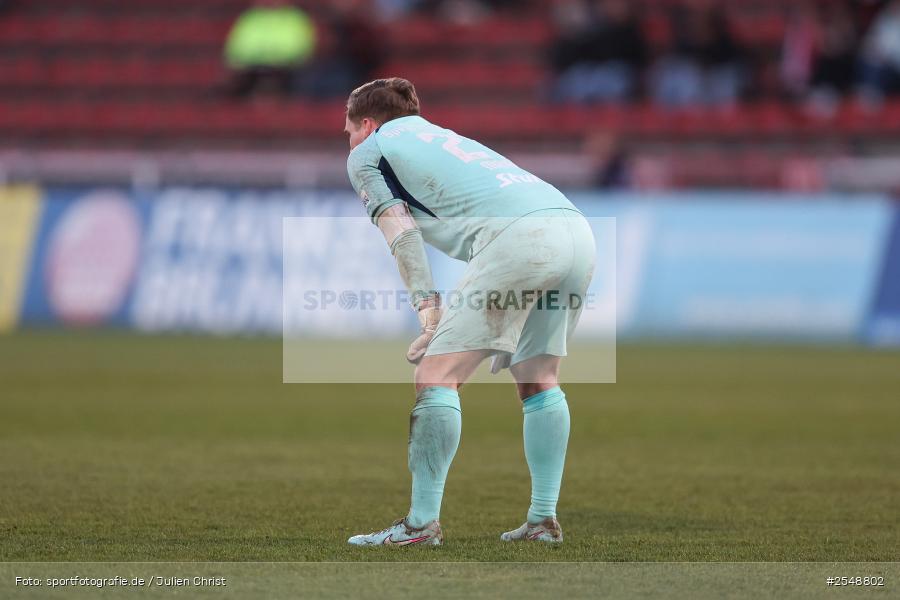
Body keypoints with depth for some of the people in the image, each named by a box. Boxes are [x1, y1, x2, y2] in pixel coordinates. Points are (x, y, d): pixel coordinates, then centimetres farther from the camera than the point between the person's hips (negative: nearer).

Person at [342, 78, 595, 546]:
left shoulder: (367, 153, 17)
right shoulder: (443, 136, 39)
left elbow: (402, 233, 4)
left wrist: (428, 310, -4)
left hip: (519, 236, -8)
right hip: (578, 231, 8)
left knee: (437, 374, -4)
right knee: (538, 379, 20)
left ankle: (422, 522, -7)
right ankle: (543, 519, 17)